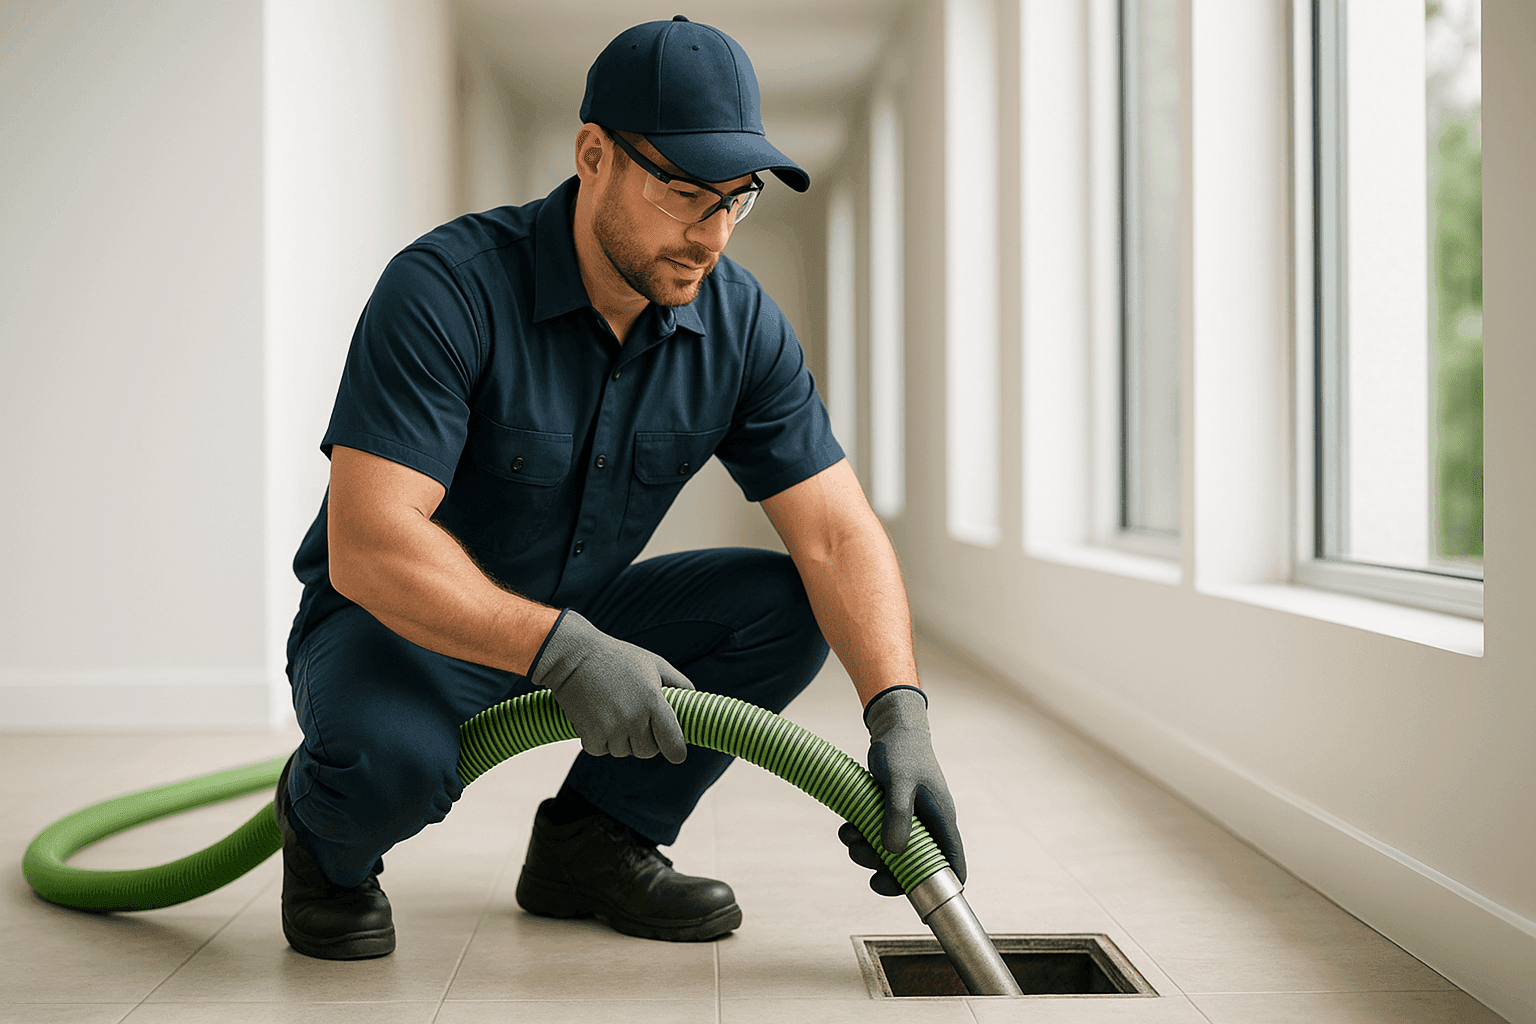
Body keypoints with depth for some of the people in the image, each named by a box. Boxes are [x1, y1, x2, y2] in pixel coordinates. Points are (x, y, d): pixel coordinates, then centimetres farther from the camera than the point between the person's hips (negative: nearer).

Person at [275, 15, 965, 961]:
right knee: (393, 751, -38)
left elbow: (838, 533, -14)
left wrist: (900, 714, -30)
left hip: (579, 626, 6)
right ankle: (328, 844, 1)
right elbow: (368, 546, -33)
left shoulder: (741, 326, -10)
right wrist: (564, 651, -42)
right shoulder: (447, 289, -26)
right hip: (401, 626, -5)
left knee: (789, 605, -14)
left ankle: (593, 842, 2)